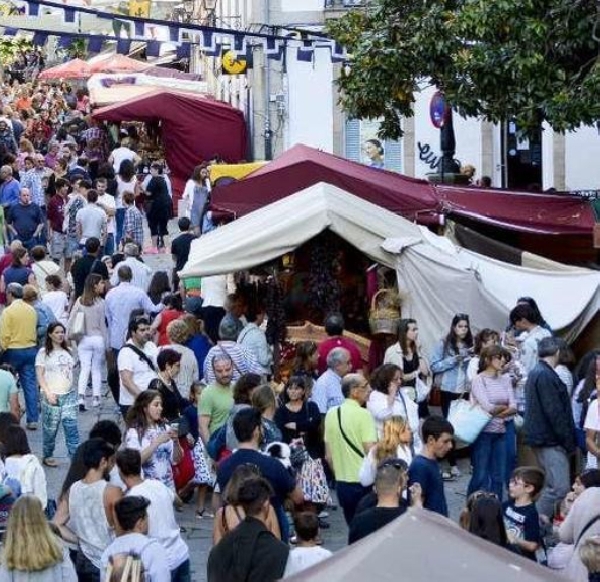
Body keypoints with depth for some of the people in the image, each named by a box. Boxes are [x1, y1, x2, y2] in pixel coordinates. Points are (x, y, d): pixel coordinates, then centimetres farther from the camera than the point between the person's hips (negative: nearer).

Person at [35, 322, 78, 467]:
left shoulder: (68, 351, 11)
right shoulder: (44, 353, -4)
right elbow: (39, 375, -7)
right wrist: (48, 393, -16)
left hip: (69, 395, 4)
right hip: (52, 396, -4)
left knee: (72, 427, -4)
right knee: (50, 429, 3)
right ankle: (47, 456, 19)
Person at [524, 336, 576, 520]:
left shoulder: (534, 373, 16)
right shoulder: (546, 376, -16)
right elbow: (555, 412, -20)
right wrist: (568, 441, -13)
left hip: (539, 437, 11)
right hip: (550, 439, -11)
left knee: (552, 485, 14)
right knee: (560, 487, -14)